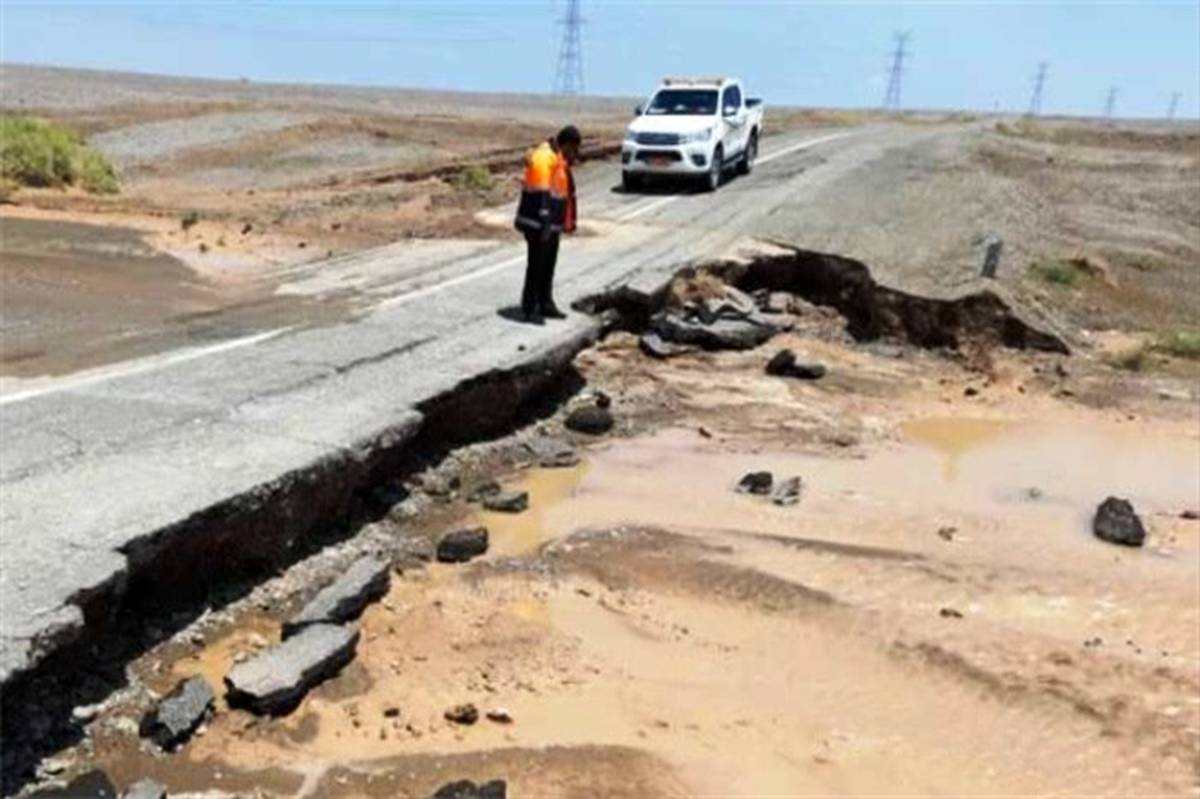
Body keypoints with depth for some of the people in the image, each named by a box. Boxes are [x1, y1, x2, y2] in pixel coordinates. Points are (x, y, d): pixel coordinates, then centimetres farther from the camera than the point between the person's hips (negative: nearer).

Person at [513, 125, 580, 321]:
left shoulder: (559, 159, 14)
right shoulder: (544, 158, -18)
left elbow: (566, 191, 22)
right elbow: (541, 194, -26)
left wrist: (569, 220, 24)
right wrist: (544, 222, -31)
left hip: (551, 224, 10)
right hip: (538, 224, -10)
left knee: (549, 265, 16)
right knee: (537, 266, -5)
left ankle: (546, 304, 26)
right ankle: (529, 308, 2)